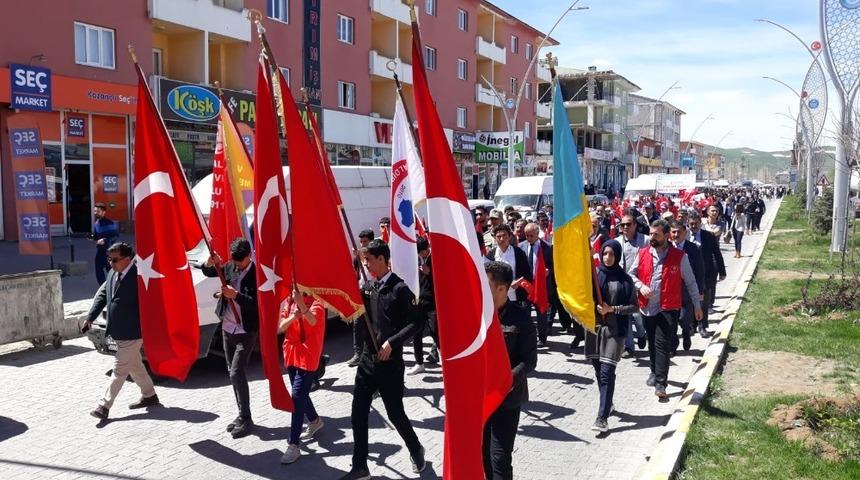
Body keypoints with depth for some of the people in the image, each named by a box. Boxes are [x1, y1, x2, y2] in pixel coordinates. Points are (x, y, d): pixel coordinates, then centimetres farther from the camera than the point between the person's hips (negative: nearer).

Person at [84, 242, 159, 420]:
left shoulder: (138, 276, -20)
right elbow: (102, 295, 15)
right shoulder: (112, 274, 6)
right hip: (119, 332, 9)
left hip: (132, 333, -9)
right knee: (135, 366, 20)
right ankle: (149, 395, 34)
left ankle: (104, 405, 2)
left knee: (119, 369, -3)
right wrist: (90, 318, 9)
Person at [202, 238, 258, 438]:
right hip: (227, 328, 7)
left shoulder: (256, 274, -16)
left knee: (237, 373, -12)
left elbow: (257, 304, -23)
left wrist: (235, 295, -32)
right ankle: (242, 415, 24)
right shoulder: (230, 267, 3)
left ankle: (246, 420, -2)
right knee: (233, 373, 12)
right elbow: (208, 273, 16)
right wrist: (210, 263, -7)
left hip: (245, 332, -7)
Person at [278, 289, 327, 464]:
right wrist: (292, 317, -21)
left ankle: (293, 446, -9)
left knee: (297, 398, -12)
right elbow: (279, 328, -1)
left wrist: (301, 304, -51)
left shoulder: (315, 301, -12)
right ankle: (315, 421, 46)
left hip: (308, 356, -7)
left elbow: (312, 321, -33)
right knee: (301, 394, 21)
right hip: (291, 354, 7)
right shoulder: (289, 301, 6)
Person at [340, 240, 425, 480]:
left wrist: (392, 342, -22)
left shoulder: (399, 288, -12)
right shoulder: (368, 286, 8)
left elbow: (416, 322, -15)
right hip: (367, 359, 6)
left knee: (395, 413, 6)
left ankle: (416, 450, 33)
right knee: (358, 413, 6)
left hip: (390, 363, -6)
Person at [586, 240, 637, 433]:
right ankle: (607, 404, 34)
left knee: (607, 372, -9)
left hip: (615, 329, -3)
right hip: (594, 326, 3)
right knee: (599, 370, 12)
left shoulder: (625, 279, 0)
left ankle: (602, 417, -8)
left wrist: (612, 309, -10)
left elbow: (634, 306, 1)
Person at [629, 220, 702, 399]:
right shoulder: (643, 254, 3)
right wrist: (640, 286, -9)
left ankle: (660, 383, -9)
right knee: (652, 343, 17)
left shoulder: (679, 257, -5)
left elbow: (690, 282, 2)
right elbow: (631, 274, 11)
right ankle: (655, 372, 38)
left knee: (662, 344, -11)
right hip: (647, 308, 4)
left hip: (668, 308, -4)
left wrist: (697, 305, 5)